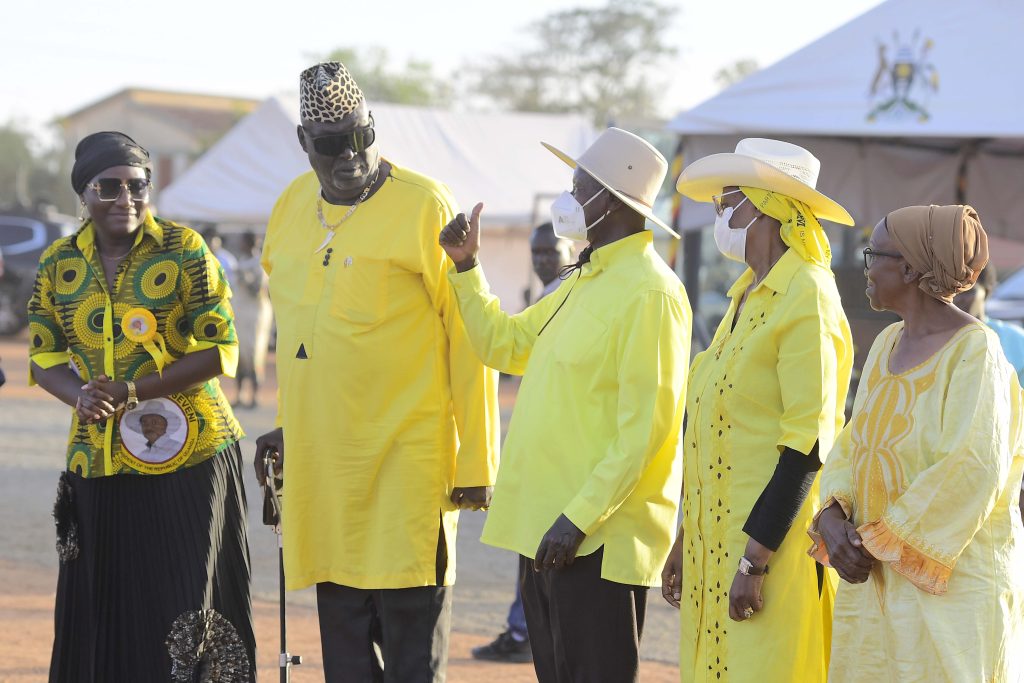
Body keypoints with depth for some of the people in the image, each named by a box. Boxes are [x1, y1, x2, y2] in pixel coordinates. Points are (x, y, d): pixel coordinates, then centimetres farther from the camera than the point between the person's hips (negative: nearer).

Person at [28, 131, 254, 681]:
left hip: (187, 458, -3)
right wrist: (79, 395, -11)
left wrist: (136, 391, -16)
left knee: (187, 607, -4)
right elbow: (44, 356, 11)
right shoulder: (60, 263, 6)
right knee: (103, 616, 5)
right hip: (98, 465, 3)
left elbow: (221, 349, -7)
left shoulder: (184, 250, -5)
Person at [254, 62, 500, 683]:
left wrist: (477, 461, -11)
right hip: (319, 463, 6)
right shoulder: (292, 207, 11)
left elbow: (469, 335, -9)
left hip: (408, 462, -6)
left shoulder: (424, 206, -9)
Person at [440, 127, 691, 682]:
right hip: (545, 528, 10)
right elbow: (502, 343, 25)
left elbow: (643, 431, -20)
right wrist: (466, 268, 13)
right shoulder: (584, 282, 16)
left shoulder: (649, 293, -15)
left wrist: (578, 518, -23)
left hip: (599, 537, -10)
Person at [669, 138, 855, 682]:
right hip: (718, 541, 9)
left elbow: (808, 443, -19)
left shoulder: (807, 301, -13)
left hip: (771, 542, -8)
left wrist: (755, 560, -21)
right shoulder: (747, 296, 15)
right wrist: (686, 541, 17)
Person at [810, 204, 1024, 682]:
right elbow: (852, 446, 11)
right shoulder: (888, 344, 11)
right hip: (875, 583, 7)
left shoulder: (973, 351, -12)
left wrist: (882, 542, -17)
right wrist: (832, 517, -8)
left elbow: (972, 472, -20)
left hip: (952, 584, -7)